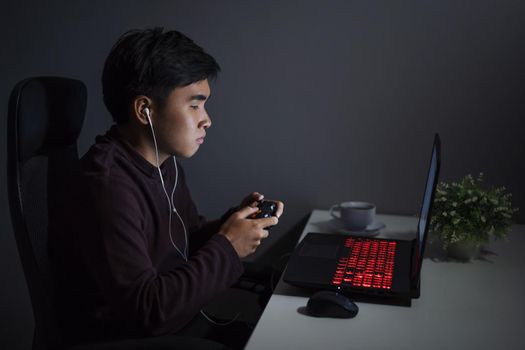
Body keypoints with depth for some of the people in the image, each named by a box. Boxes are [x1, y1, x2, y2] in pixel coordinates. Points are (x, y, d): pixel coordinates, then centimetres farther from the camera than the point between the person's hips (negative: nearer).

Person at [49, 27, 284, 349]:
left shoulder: (166, 163, 2)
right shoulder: (104, 187, -27)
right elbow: (146, 310, -26)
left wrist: (235, 221, -7)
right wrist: (226, 248, -20)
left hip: (182, 321, 8)